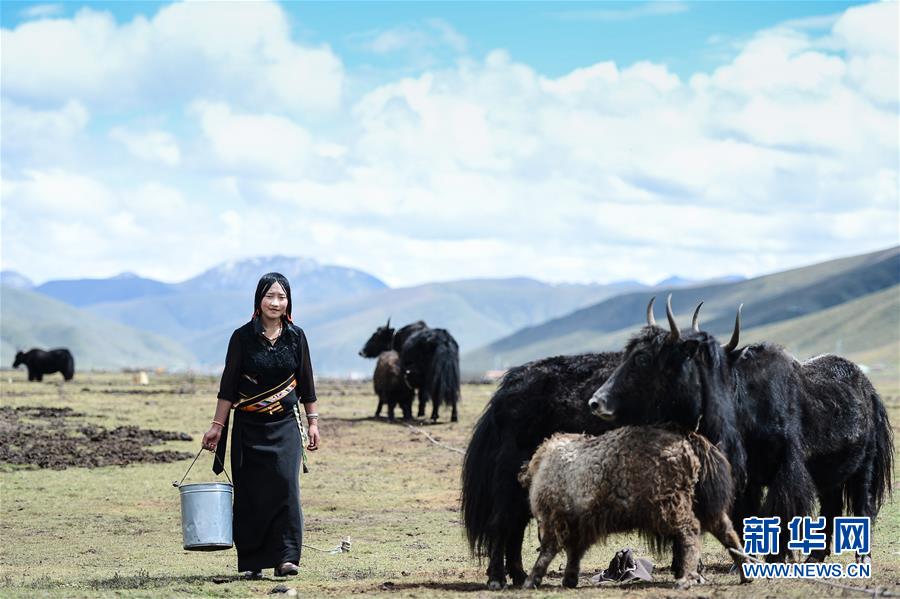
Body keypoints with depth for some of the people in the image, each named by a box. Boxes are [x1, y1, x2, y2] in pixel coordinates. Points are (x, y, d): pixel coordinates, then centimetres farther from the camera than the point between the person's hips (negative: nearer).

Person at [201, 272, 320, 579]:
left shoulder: (296, 336, 3)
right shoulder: (242, 337, -3)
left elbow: (306, 383, 10)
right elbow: (228, 385, 0)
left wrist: (313, 422, 8)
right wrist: (217, 426, -2)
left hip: (286, 425, 1)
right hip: (249, 427, -1)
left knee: (286, 484, -13)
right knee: (250, 492, 0)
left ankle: (285, 557, -13)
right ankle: (250, 562, 7)